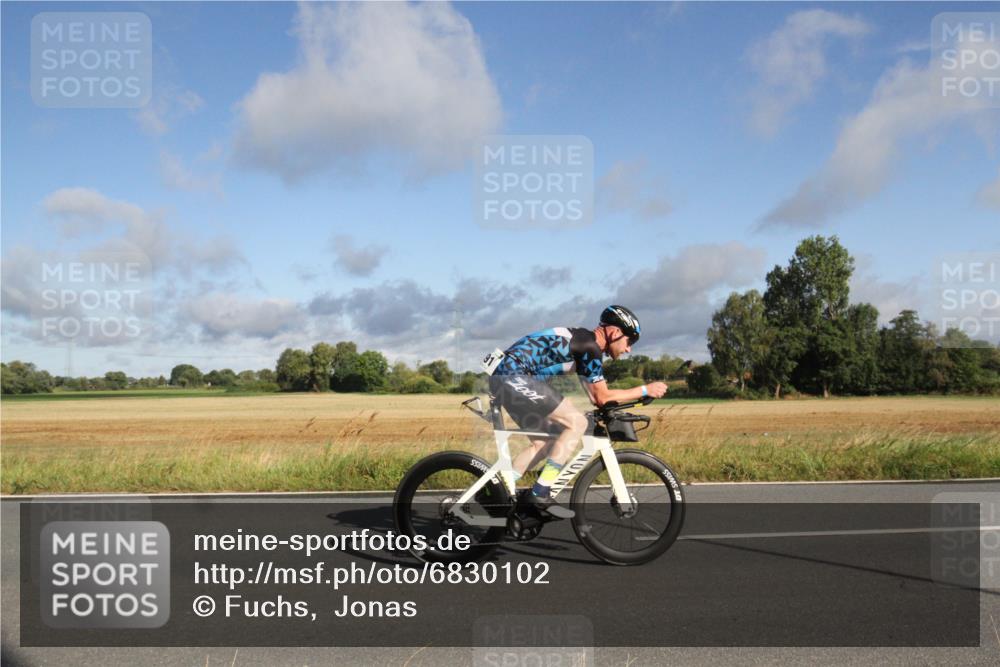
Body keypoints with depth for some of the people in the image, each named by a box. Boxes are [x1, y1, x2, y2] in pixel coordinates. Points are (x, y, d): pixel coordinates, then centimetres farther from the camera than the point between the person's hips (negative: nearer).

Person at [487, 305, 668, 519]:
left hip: (502, 377, 10)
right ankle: (540, 495, -11)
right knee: (577, 422, -10)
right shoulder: (589, 346, -9)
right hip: (514, 376, -10)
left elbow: (595, 396, 25)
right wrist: (645, 390, 3)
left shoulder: (581, 341, 20)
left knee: (544, 442, 16)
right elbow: (602, 397, -4)